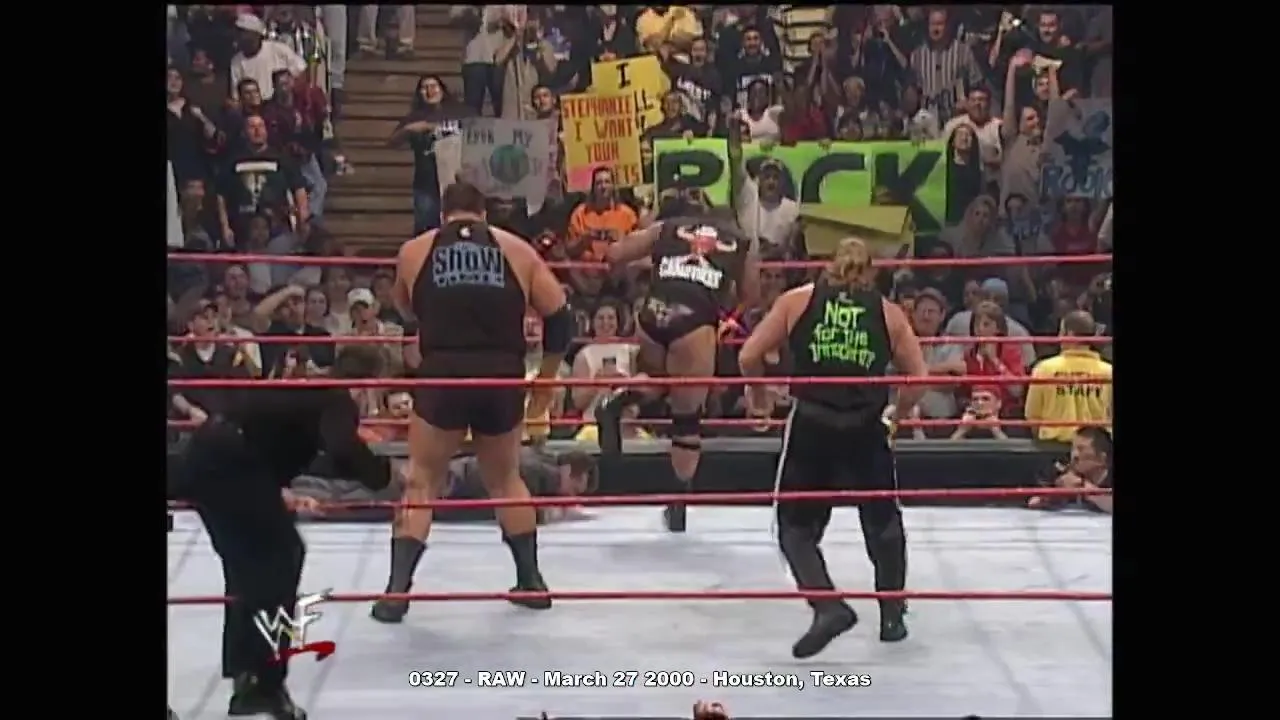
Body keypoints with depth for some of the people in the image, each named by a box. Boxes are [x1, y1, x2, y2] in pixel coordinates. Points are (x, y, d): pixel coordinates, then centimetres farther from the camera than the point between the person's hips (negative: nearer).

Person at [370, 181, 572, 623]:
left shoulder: (414, 251, 12)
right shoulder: (518, 250, 12)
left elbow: (406, 310, 29)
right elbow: (560, 318, 10)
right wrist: (544, 383, 19)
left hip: (443, 378, -1)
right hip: (503, 380, 1)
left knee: (421, 482, 12)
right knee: (506, 480, 22)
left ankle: (397, 591, 5)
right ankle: (531, 581, 27)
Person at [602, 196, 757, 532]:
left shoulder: (666, 227, 24)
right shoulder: (740, 241, 24)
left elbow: (613, 255, 20)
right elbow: (751, 297, 26)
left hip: (654, 312, 2)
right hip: (695, 322, -2)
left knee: (657, 375, 35)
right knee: (687, 419, 10)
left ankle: (620, 401, 7)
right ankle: (679, 505, 11)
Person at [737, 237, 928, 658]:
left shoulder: (797, 301, 7)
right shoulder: (888, 312, 9)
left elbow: (748, 358, 3)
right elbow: (918, 378, 4)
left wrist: (758, 395, 21)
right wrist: (900, 414, 21)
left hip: (811, 426, -1)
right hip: (866, 429, 1)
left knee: (796, 526, 10)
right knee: (883, 521, 23)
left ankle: (828, 605, -11)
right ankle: (891, 615, 30)